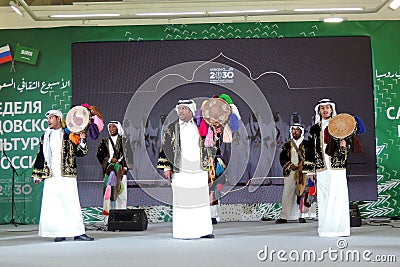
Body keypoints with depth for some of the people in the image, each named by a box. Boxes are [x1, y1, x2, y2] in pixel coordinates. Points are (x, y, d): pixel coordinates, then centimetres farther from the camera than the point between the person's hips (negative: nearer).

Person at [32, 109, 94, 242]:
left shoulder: (69, 135, 5)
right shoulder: (45, 137, 16)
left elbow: (79, 152, 4)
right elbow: (40, 156, 18)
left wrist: (82, 141, -13)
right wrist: (37, 174, 16)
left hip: (67, 175, -3)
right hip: (51, 176, 3)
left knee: (72, 203, -5)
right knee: (53, 205, 0)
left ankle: (78, 232, -3)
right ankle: (60, 233, 8)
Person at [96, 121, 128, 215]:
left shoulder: (123, 141, 10)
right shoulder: (104, 142, 14)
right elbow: (99, 154, 6)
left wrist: (124, 168, -6)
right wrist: (110, 159, -8)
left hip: (120, 169, 0)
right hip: (108, 169, 1)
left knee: (121, 191, -5)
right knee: (109, 189, -10)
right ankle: (108, 210, -10)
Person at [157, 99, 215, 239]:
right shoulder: (172, 128, 4)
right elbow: (165, 148, 4)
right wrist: (166, 167, -2)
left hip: (199, 170, 2)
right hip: (180, 170, -2)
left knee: (201, 199, 4)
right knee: (182, 200, -2)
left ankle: (203, 230, 11)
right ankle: (183, 231, 6)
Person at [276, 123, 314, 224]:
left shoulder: (307, 144, 8)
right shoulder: (287, 145, 15)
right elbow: (282, 158, 7)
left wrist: (301, 166, -13)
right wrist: (290, 165, -9)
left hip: (303, 173, -2)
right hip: (289, 173, 2)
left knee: (302, 194, -3)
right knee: (287, 194, -1)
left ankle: (302, 216, 5)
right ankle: (284, 217, 3)